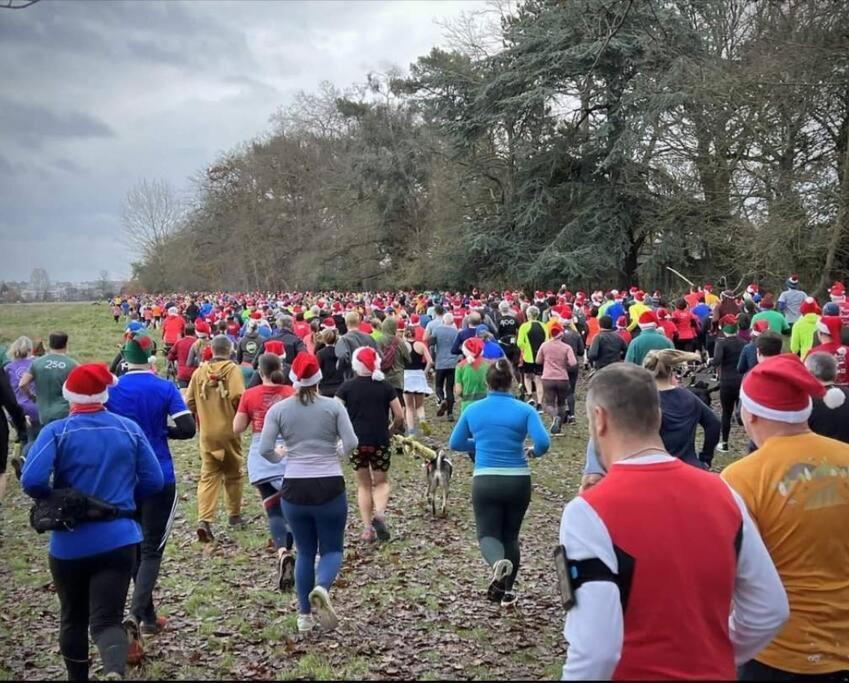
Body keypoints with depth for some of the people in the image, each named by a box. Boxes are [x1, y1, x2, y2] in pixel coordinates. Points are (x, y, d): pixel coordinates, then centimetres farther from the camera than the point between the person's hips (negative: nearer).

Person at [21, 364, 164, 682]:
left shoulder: (56, 431, -9)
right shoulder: (129, 428, 0)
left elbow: (31, 481, -20)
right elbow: (153, 481, 1)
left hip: (70, 542, -1)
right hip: (118, 538, 1)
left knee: (73, 618, 20)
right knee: (107, 619, -1)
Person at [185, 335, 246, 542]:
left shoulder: (200, 371, 3)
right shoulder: (232, 369, -8)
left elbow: (189, 401, 3)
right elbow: (238, 396, -21)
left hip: (207, 433, 3)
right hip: (228, 431, -2)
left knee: (208, 476, 3)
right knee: (233, 474, 15)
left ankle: (204, 520, -12)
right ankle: (235, 515, 27)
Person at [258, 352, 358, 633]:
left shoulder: (278, 409, -1)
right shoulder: (334, 406, -3)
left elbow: (265, 449, -8)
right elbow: (351, 443, -9)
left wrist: (282, 460, 13)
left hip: (295, 489, 2)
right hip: (330, 487, -2)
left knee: (305, 552, 18)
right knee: (331, 549, 12)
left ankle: (305, 615, 19)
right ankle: (321, 588, -19)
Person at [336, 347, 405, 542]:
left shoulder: (347, 387, -1)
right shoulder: (386, 386, 1)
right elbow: (399, 416, 0)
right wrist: (391, 430, 18)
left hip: (356, 441, 0)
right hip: (380, 441, 0)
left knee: (363, 484, 14)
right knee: (381, 482, 15)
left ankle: (367, 528, 10)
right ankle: (380, 513, -13)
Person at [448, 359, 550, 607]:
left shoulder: (472, 410, 1)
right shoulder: (524, 410, -5)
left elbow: (455, 444, 10)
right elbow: (543, 443, -15)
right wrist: (533, 452, 7)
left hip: (485, 482, -1)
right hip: (517, 482, 1)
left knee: (488, 534, 5)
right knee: (510, 536, 18)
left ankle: (498, 563, -28)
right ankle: (507, 591, 23)